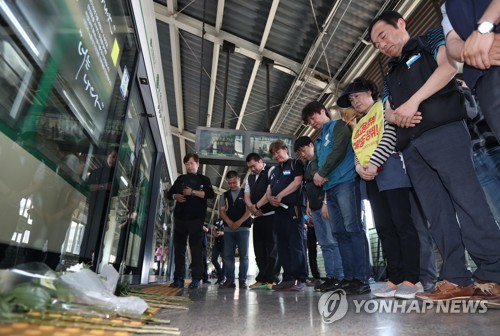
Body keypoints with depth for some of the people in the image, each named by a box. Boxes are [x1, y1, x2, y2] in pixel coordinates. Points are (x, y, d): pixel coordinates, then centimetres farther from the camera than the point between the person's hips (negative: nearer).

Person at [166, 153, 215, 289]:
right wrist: (175, 196, -2)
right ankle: (178, 279, 10)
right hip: (180, 217, 4)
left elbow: (210, 194, -8)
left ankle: (196, 279, 0)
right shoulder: (180, 179, 19)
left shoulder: (203, 179, 7)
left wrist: (193, 192, -15)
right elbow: (169, 193, 21)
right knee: (179, 248, 3)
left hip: (196, 218, -4)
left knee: (195, 248, -4)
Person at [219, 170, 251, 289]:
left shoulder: (246, 193, 5)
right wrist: (229, 222, -9)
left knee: (243, 256, -2)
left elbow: (249, 210, -3)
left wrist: (239, 222, -14)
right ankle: (229, 280, 8)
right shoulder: (225, 195, 15)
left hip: (243, 228, -3)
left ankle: (242, 280, 5)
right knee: (228, 256, 2)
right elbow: (221, 211, 8)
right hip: (228, 229, 3)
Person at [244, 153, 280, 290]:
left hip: (271, 214, -7)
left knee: (272, 248, -5)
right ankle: (262, 279, 16)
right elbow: (247, 196, 13)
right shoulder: (250, 177, 20)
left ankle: (271, 280, -1)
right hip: (257, 217, 8)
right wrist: (252, 208, -8)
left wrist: (257, 206, -9)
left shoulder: (271, 171, -2)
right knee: (259, 249, 8)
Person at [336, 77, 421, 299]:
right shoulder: (358, 126, 28)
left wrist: (374, 163, -15)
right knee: (384, 228, 3)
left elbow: (391, 134, -6)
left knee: (402, 223, -8)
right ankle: (396, 278, 7)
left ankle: (411, 279, -4)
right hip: (370, 178, 7)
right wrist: (359, 167, -3)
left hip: (389, 169, -7)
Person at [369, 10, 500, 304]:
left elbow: (449, 65, -5)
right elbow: (389, 112, 23)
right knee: (438, 212, 0)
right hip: (411, 146, 6)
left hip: (444, 131, -6)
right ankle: (456, 279, 1)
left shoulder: (431, 40, 15)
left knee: (467, 200, -12)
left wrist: (413, 101, -13)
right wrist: (397, 116, -1)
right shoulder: (391, 76, 29)